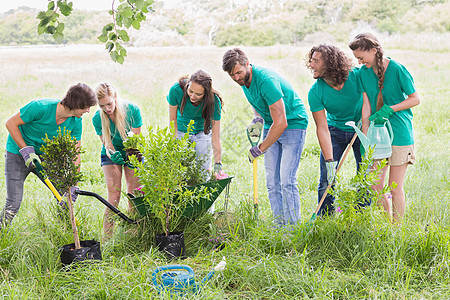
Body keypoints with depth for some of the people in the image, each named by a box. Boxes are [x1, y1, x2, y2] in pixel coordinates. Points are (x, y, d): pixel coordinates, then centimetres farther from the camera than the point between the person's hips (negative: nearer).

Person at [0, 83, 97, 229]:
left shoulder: (76, 122, -14)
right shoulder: (41, 107, -31)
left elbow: (75, 154, -11)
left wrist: (72, 184, -19)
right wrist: (26, 151, -25)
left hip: (44, 156, 5)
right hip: (18, 152, -5)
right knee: (14, 202, -11)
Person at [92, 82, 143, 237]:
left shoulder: (132, 110, -22)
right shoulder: (98, 118, -19)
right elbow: (108, 145, -15)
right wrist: (113, 155, -37)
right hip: (111, 155, 0)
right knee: (114, 196, -11)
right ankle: (107, 238, -6)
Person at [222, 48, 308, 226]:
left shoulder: (266, 81, -29)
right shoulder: (244, 80, -1)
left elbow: (281, 123, -30)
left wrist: (260, 149, -21)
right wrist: (258, 119, -1)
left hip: (292, 124, -8)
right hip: (271, 126, 8)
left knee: (287, 180, -15)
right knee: (272, 181, 4)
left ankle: (293, 226, -8)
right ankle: (279, 225, 9)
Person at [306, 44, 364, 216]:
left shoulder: (356, 76, -24)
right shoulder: (315, 92, -22)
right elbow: (322, 128, -22)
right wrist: (329, 161, -27)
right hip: (335, 130, 0)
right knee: (326, 181, -3)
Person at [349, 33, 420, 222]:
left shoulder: (397, 70, -11)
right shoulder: (364, 71, 4)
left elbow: (415, 99, -5)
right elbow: (366, 104, 3)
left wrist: (390, 109, -16)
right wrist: (365, 136, -4)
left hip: (399, 134, -5)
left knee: (395, 187, -1)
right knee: (376, 187, 5)